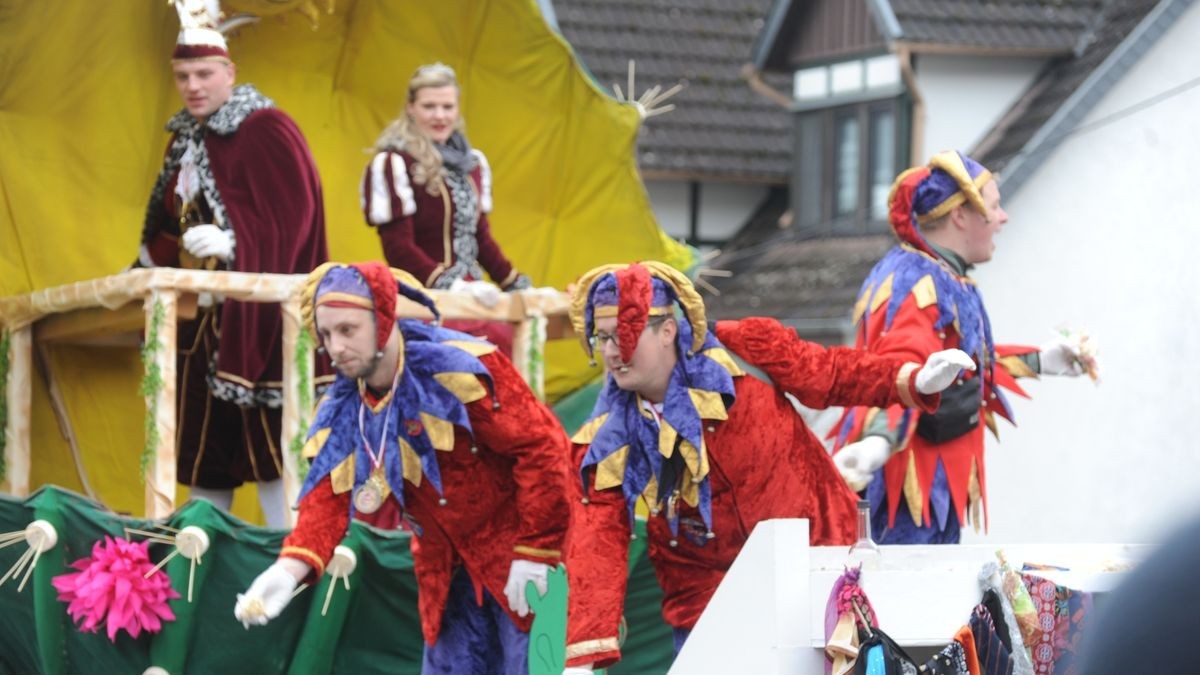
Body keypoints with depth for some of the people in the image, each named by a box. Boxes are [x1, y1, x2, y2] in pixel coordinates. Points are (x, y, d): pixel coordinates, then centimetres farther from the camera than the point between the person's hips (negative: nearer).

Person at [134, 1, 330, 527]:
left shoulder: (264, 129, -9)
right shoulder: (186, 139, 15)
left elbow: (292, 215, -17)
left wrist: (230, 243, -28)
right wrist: (148, 266, 16)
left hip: (253, 316, -8)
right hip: (199, 316, 8)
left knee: (264, 440, -10)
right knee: (202, 441, 7)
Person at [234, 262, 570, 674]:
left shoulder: (459, 370, -21)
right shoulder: (343, 412, -1)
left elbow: (541, 446, -20)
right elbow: (328, 500, -7)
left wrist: (534, 551, -19)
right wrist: (290, 569, -26)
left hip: (516, 552, -6)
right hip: (449, 573, 6)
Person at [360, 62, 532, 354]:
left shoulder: (473, 163, 18)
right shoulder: (393, 166, -5)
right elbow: (398, 248, -10)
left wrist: (518, 286, 20)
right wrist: (451, 285, -20)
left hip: (469, 294, 7)